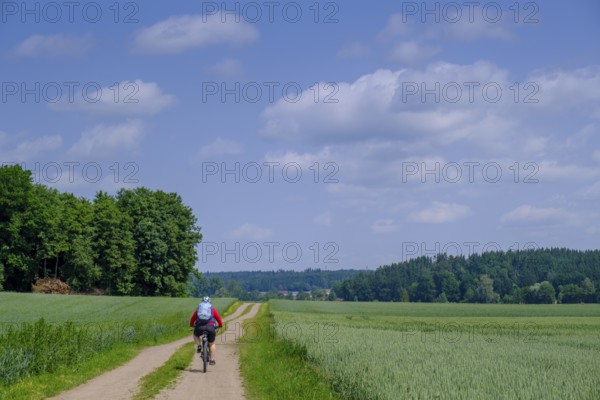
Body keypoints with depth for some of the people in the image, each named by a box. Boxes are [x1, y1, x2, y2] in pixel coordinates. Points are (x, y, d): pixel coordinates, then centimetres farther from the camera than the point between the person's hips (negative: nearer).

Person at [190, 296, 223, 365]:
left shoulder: (198, 309, 22)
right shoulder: (213, 309, 19)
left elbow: (192, 318, 28)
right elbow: (219, 319, 20)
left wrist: (191, 325, 47)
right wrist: (220, 325, 39)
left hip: (200, 327, 1)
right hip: (210, 327, -1)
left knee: (196, 335, 34)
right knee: (212, 344, 18)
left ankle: (199, 346, 9)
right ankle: (212, 360, 14)